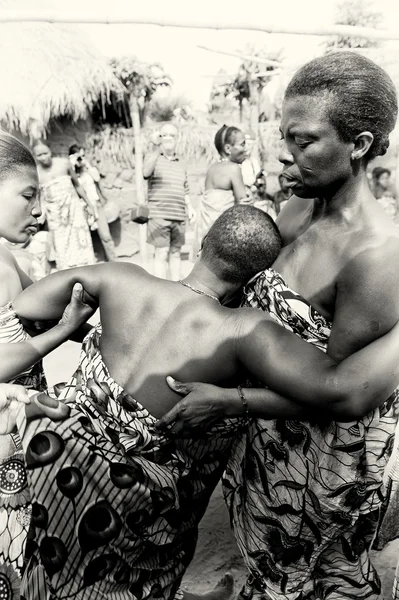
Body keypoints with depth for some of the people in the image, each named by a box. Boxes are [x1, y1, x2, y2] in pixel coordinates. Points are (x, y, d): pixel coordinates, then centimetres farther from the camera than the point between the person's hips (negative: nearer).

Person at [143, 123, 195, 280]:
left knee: (176, 252, 10)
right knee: (161, 253, -6)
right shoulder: (153, 158, 2)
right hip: (159, 214, -5)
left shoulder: (181, 165, 19)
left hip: (179, 216, 5)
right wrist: (156, 151, -35)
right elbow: (146, 172, -21)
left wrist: (190, 207, 8)